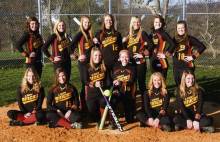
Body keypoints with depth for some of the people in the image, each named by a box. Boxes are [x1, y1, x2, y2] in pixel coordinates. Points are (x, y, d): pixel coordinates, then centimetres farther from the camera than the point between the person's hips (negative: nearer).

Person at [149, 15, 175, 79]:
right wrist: (150, 54, 7)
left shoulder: (163, 33, -8)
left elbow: (172, 44, -17)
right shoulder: (152, 34, 10)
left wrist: (166, 54, -12)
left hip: (161, 62, -6)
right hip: (153, 61, 6)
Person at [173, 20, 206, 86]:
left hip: (187, 67, -5)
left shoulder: (190, 39, -6)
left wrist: (193, 57, -10)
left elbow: (202, 47, -10)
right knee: (178, 85, 10)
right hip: (176, 67, 5)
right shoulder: (174, 39, 8)